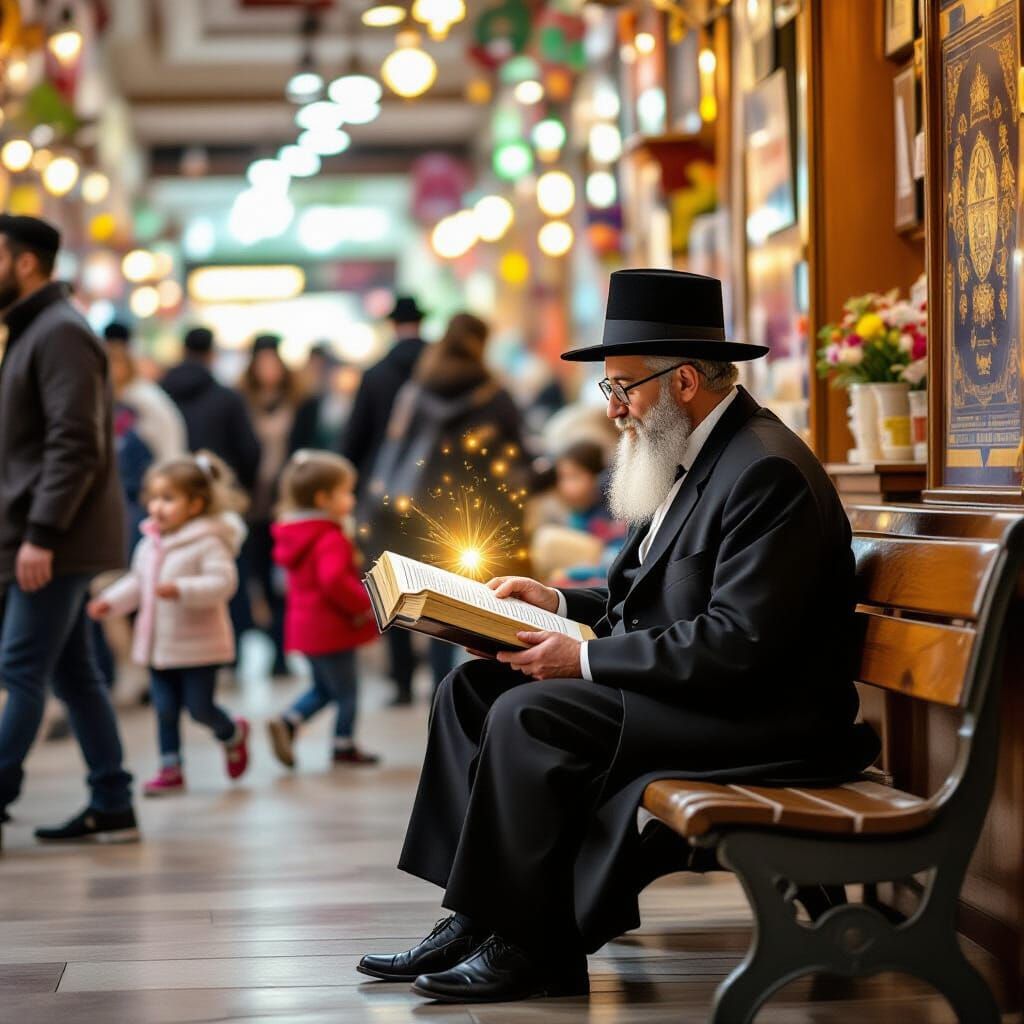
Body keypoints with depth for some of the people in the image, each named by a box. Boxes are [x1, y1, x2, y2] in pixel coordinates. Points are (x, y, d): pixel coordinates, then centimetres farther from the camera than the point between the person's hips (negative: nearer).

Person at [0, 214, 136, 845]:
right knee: (72, 671, 10)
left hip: (59, 540, -10)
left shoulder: (60, 333, -13)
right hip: (52, 540, 10)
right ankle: (112, 807, 13)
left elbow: (75, 444, -21)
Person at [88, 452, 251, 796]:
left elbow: (222, 582, -27)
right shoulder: (149, 544, 9)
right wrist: (110, 601, 4)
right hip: (159, 645, 7)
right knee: (165, 709, 8)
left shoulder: (209, 543, -16)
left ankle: (233, 735, 30)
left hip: (197, 646, -7)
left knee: (199, 706, 0)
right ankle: (170, 768, 17)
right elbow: (136, 582, 19)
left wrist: (181, 590, -37)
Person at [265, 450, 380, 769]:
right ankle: (344, 746, 16)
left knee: (323, 688, 21)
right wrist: (366, 605, -25)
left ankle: (287, 722, 4)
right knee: (346, 690, 7)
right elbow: (334, 580, -37)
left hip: (306, 628, 9)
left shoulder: (295, 535, 9)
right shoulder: (331, 540, -22)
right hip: (332, 628, -9)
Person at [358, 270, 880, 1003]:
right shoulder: (696, 456, 13)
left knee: (526, 716, -23)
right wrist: (562, 605, 6)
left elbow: (739, 641, -26)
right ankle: (475, 920, 0)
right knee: (472, 688, 4)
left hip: (754, 717, -11)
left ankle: (532, 949, -10)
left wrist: (588, 659, -21)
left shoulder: (768, 473, -20)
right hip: (680, 688, 11)